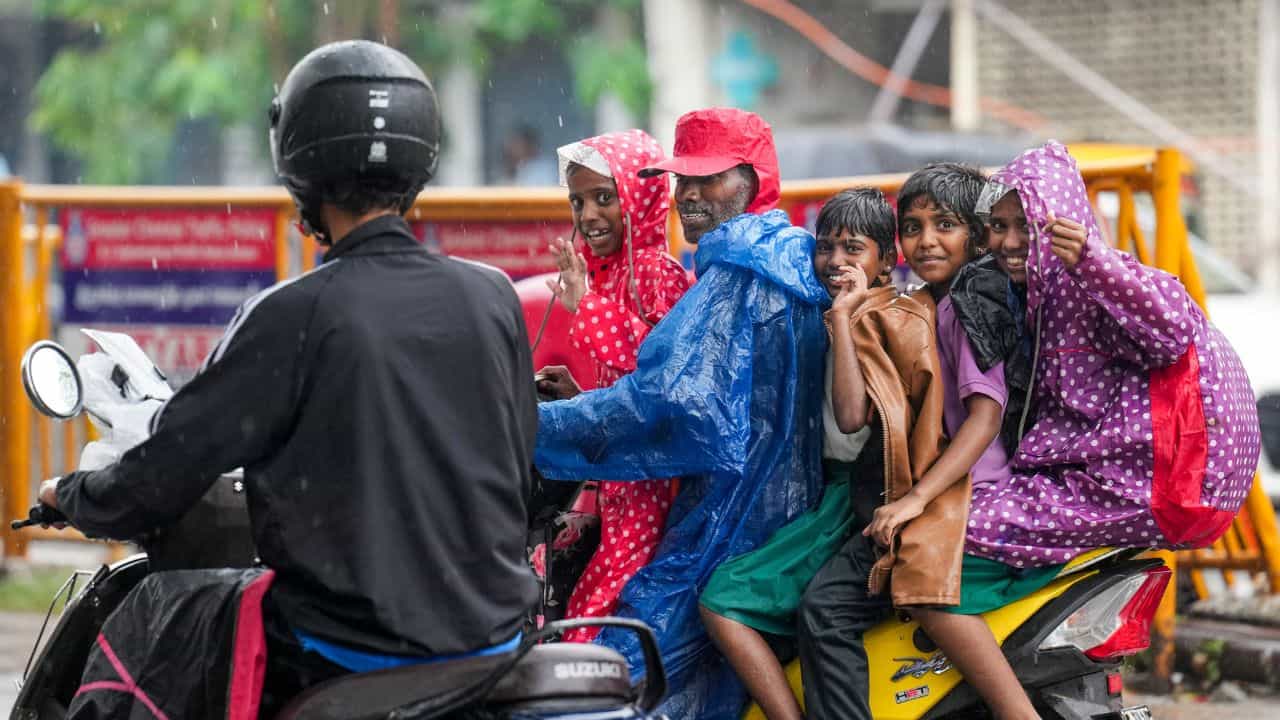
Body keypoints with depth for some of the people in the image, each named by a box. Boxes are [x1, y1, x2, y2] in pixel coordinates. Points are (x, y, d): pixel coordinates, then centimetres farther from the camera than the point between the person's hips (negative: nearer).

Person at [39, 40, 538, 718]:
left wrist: (71, 495, 12)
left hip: (343, 647, -5)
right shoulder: (493, 298, 1)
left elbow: (166, 471, -7)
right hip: (491, 629, 5)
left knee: (142, 617, 14)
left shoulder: (291, 316, -13)